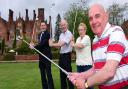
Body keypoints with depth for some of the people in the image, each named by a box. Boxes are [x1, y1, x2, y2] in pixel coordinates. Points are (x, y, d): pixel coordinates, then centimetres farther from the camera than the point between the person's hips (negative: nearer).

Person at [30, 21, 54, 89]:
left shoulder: (47, 34, -12)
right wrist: (34, 46, -5)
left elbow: (43, 43, -21)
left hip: (47, 56, -8)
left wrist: (34, 47, -12)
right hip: (41, 56, 8)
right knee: (42, 73, 13)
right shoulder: (39, 34, 14)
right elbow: (40, 44, 15)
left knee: (48, 73, -7)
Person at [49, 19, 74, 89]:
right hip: (61, 55, 8)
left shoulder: (69, 34, -14)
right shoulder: (61, 35, 13)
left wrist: (52, 44, -9)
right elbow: (59, 45, 11)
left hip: (67, 55, -8)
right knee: (62, 74, 15)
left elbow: (61, 44, -21)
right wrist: (52, 43, -7)